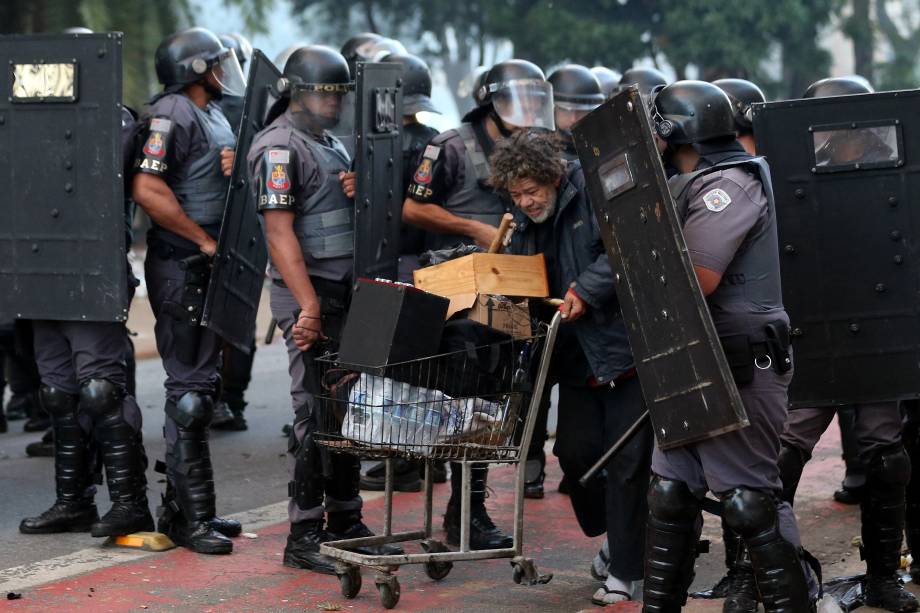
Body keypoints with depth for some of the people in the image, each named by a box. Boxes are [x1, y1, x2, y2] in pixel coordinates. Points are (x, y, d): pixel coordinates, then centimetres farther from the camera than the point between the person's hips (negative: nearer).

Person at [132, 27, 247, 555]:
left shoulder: (214, 116, 18)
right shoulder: (173, 115, -13)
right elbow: (148, 190, -24)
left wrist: (236, 169, 2)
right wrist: (205, 240, -18)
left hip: (209, 271, 10)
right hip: (182, 269, -10)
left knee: (203, 386, 14)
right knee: (190, 391, -8)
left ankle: (186, 506, 22)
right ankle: (190, 518, -5)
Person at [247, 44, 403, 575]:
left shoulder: (332, 144, 18)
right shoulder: (280, 147, -10)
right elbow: (280, 231, -18)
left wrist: (354, 191, 4)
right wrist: (309, 306, -24)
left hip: (345, 292, 9)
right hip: (310, 295, -9)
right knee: (317, 413, -8)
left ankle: (345, 522, 20)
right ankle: (305, 537, -3)